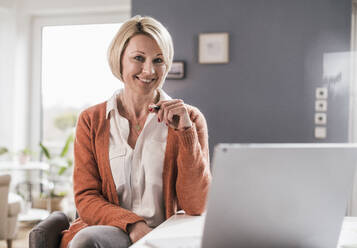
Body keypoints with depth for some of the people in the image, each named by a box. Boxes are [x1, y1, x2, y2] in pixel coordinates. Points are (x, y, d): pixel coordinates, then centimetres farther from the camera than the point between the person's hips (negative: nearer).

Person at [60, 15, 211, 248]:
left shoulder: (189, 118, 3)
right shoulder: (91, 121, 8)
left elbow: (197, 207, -4)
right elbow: (86, 198, 3)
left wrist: (186, 131, -14)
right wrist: (133, 225, -15)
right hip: (109, 229, 2)